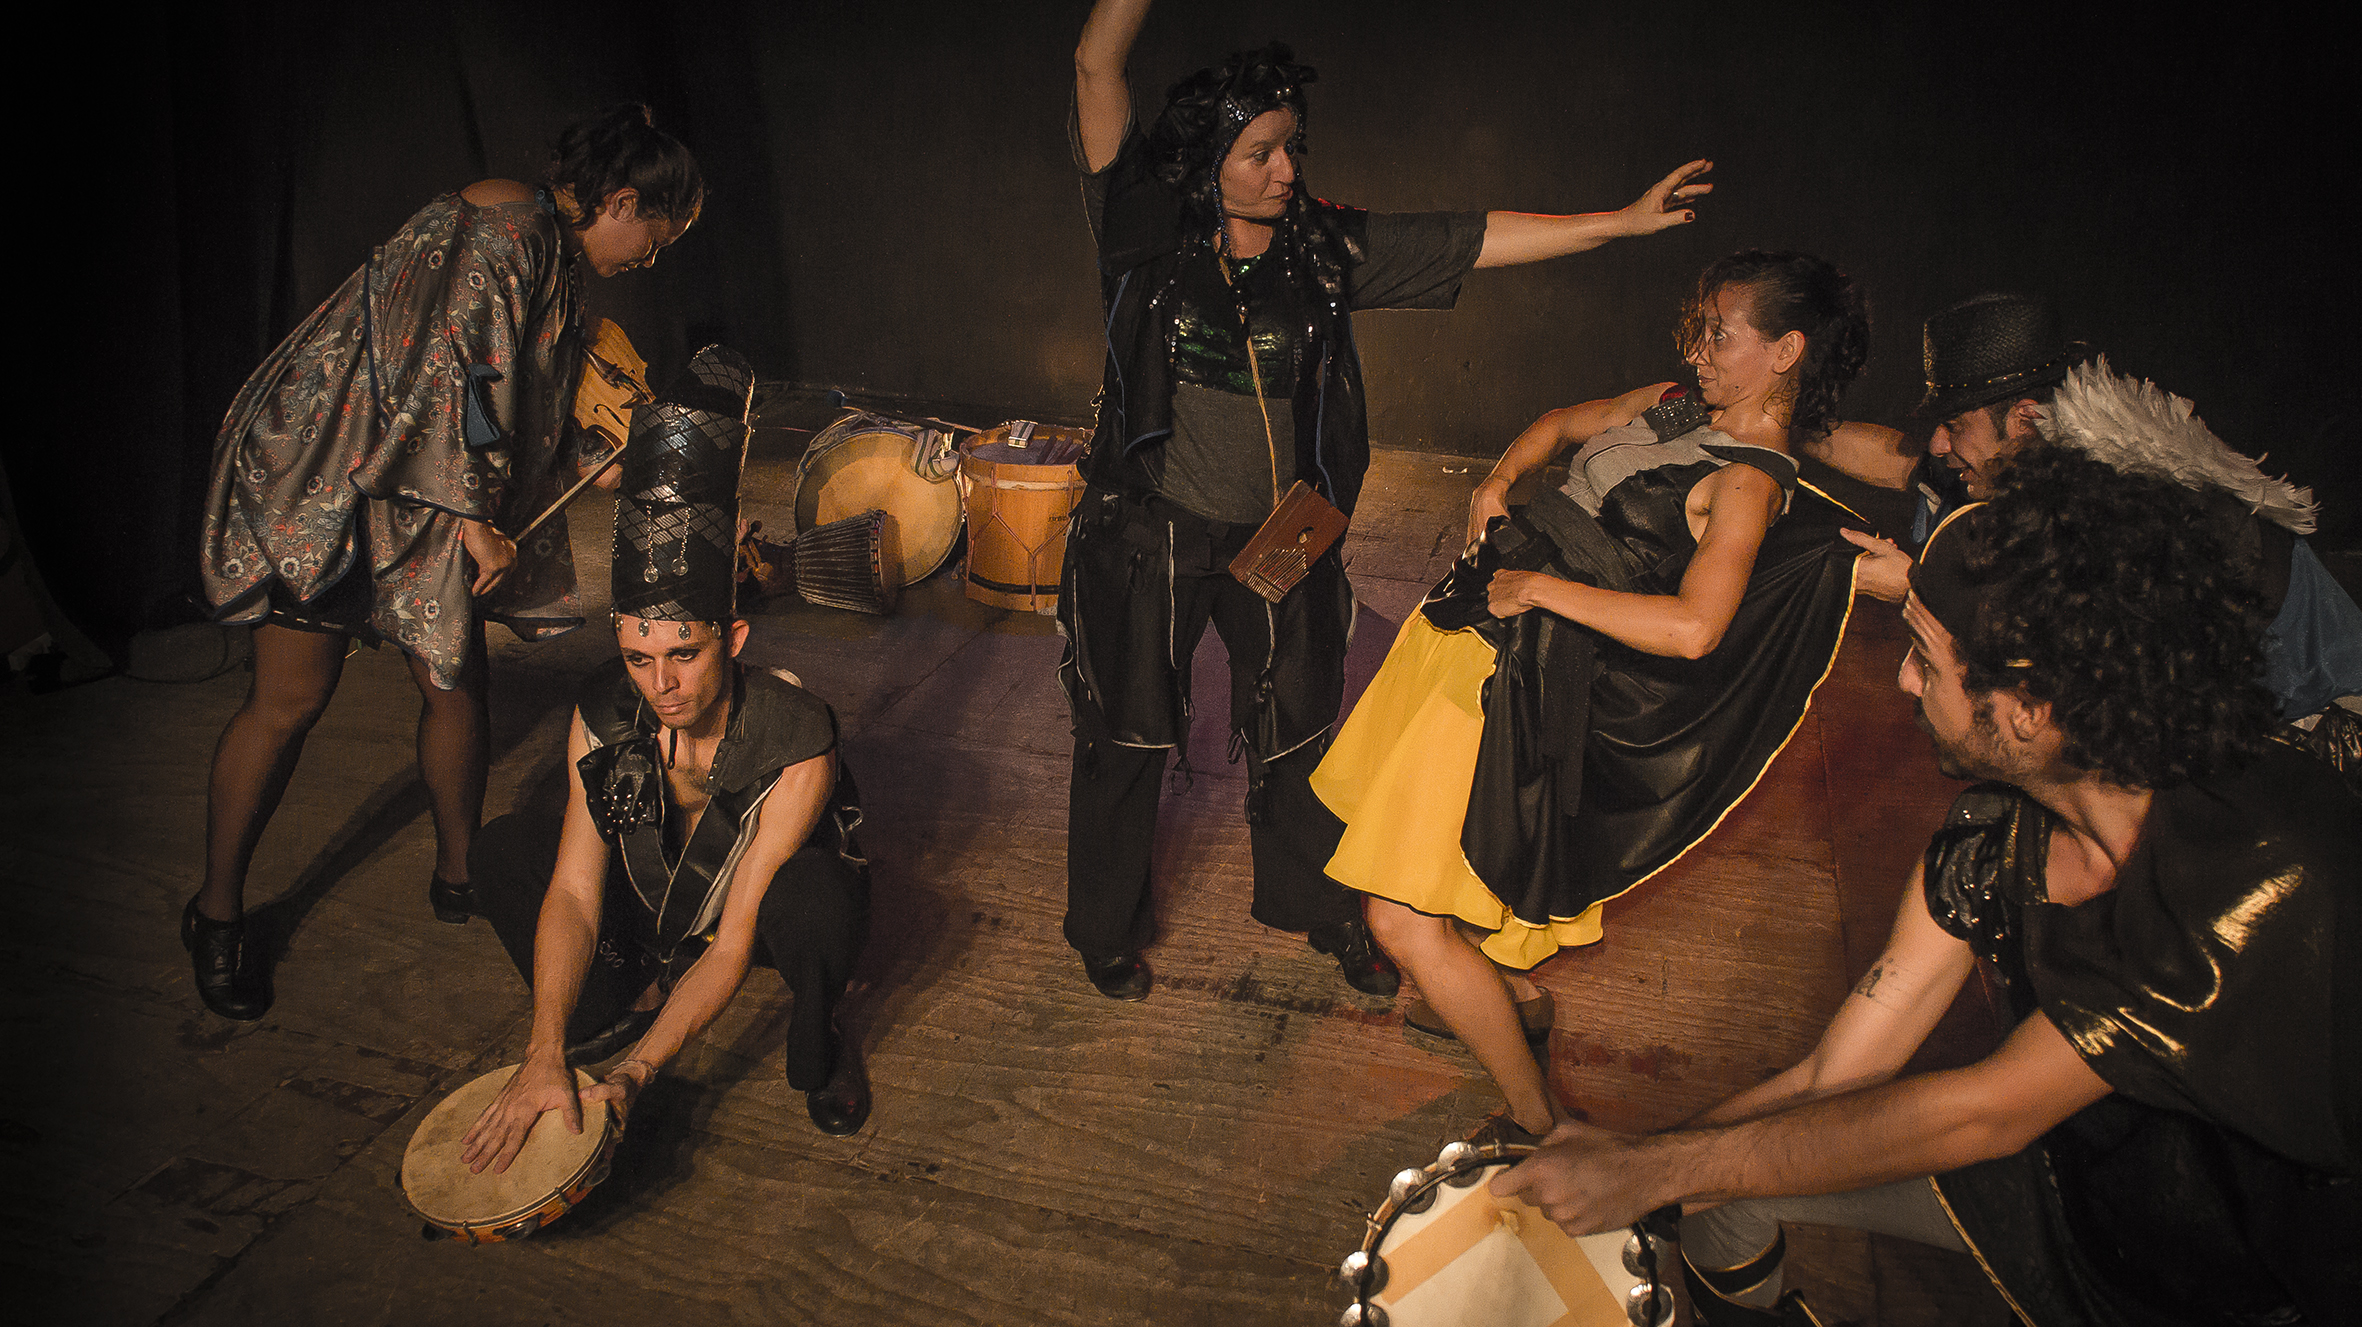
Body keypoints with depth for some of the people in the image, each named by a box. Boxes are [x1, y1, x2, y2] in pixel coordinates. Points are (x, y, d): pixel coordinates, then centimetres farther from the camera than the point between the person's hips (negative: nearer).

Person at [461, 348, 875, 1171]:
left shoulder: (797, 751, -34)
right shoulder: (602, 714, -22)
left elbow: (734, 942, -33)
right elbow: (573, 894, -24)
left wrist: (638, 1073, -40)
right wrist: (545, 1055, -36)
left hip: (759, 911, -4)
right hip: (652, 906, 4)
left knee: (819, 894, -40)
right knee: (502, 850, -15)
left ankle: (815, 1042, -7)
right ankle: (623, 1004, 5)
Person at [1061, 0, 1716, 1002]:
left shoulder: (1322, 249, -3)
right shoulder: (1148, 233, -9)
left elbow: (1474, 241, -3)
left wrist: (1623, 221, -7)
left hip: (1279, 536, 3)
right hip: (1151, 533, -2)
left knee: (1295, 730, 18)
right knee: (1126, 736, 11)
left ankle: (1317, 906, 43)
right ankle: (1106, 928, 35)